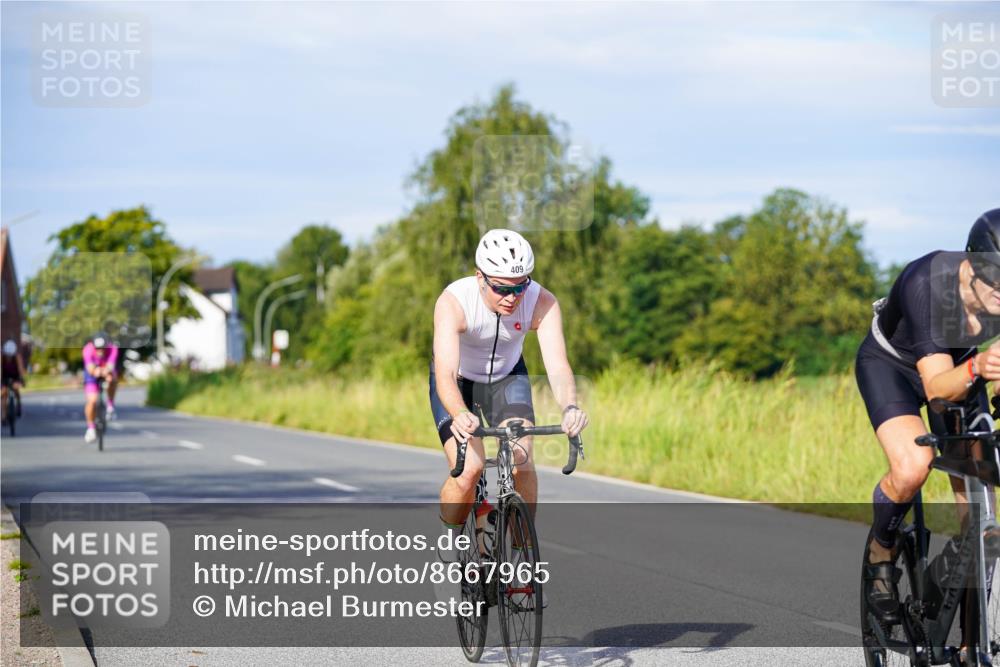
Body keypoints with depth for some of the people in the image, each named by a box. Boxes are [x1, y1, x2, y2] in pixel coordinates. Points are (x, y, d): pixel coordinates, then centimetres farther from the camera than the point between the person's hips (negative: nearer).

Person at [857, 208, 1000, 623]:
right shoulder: (925, 283, -39)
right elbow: (937, 386, -41)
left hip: (959, 365, 4)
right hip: (891, 364, -4)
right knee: (913, 467, -31)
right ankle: (881, 552, -1)